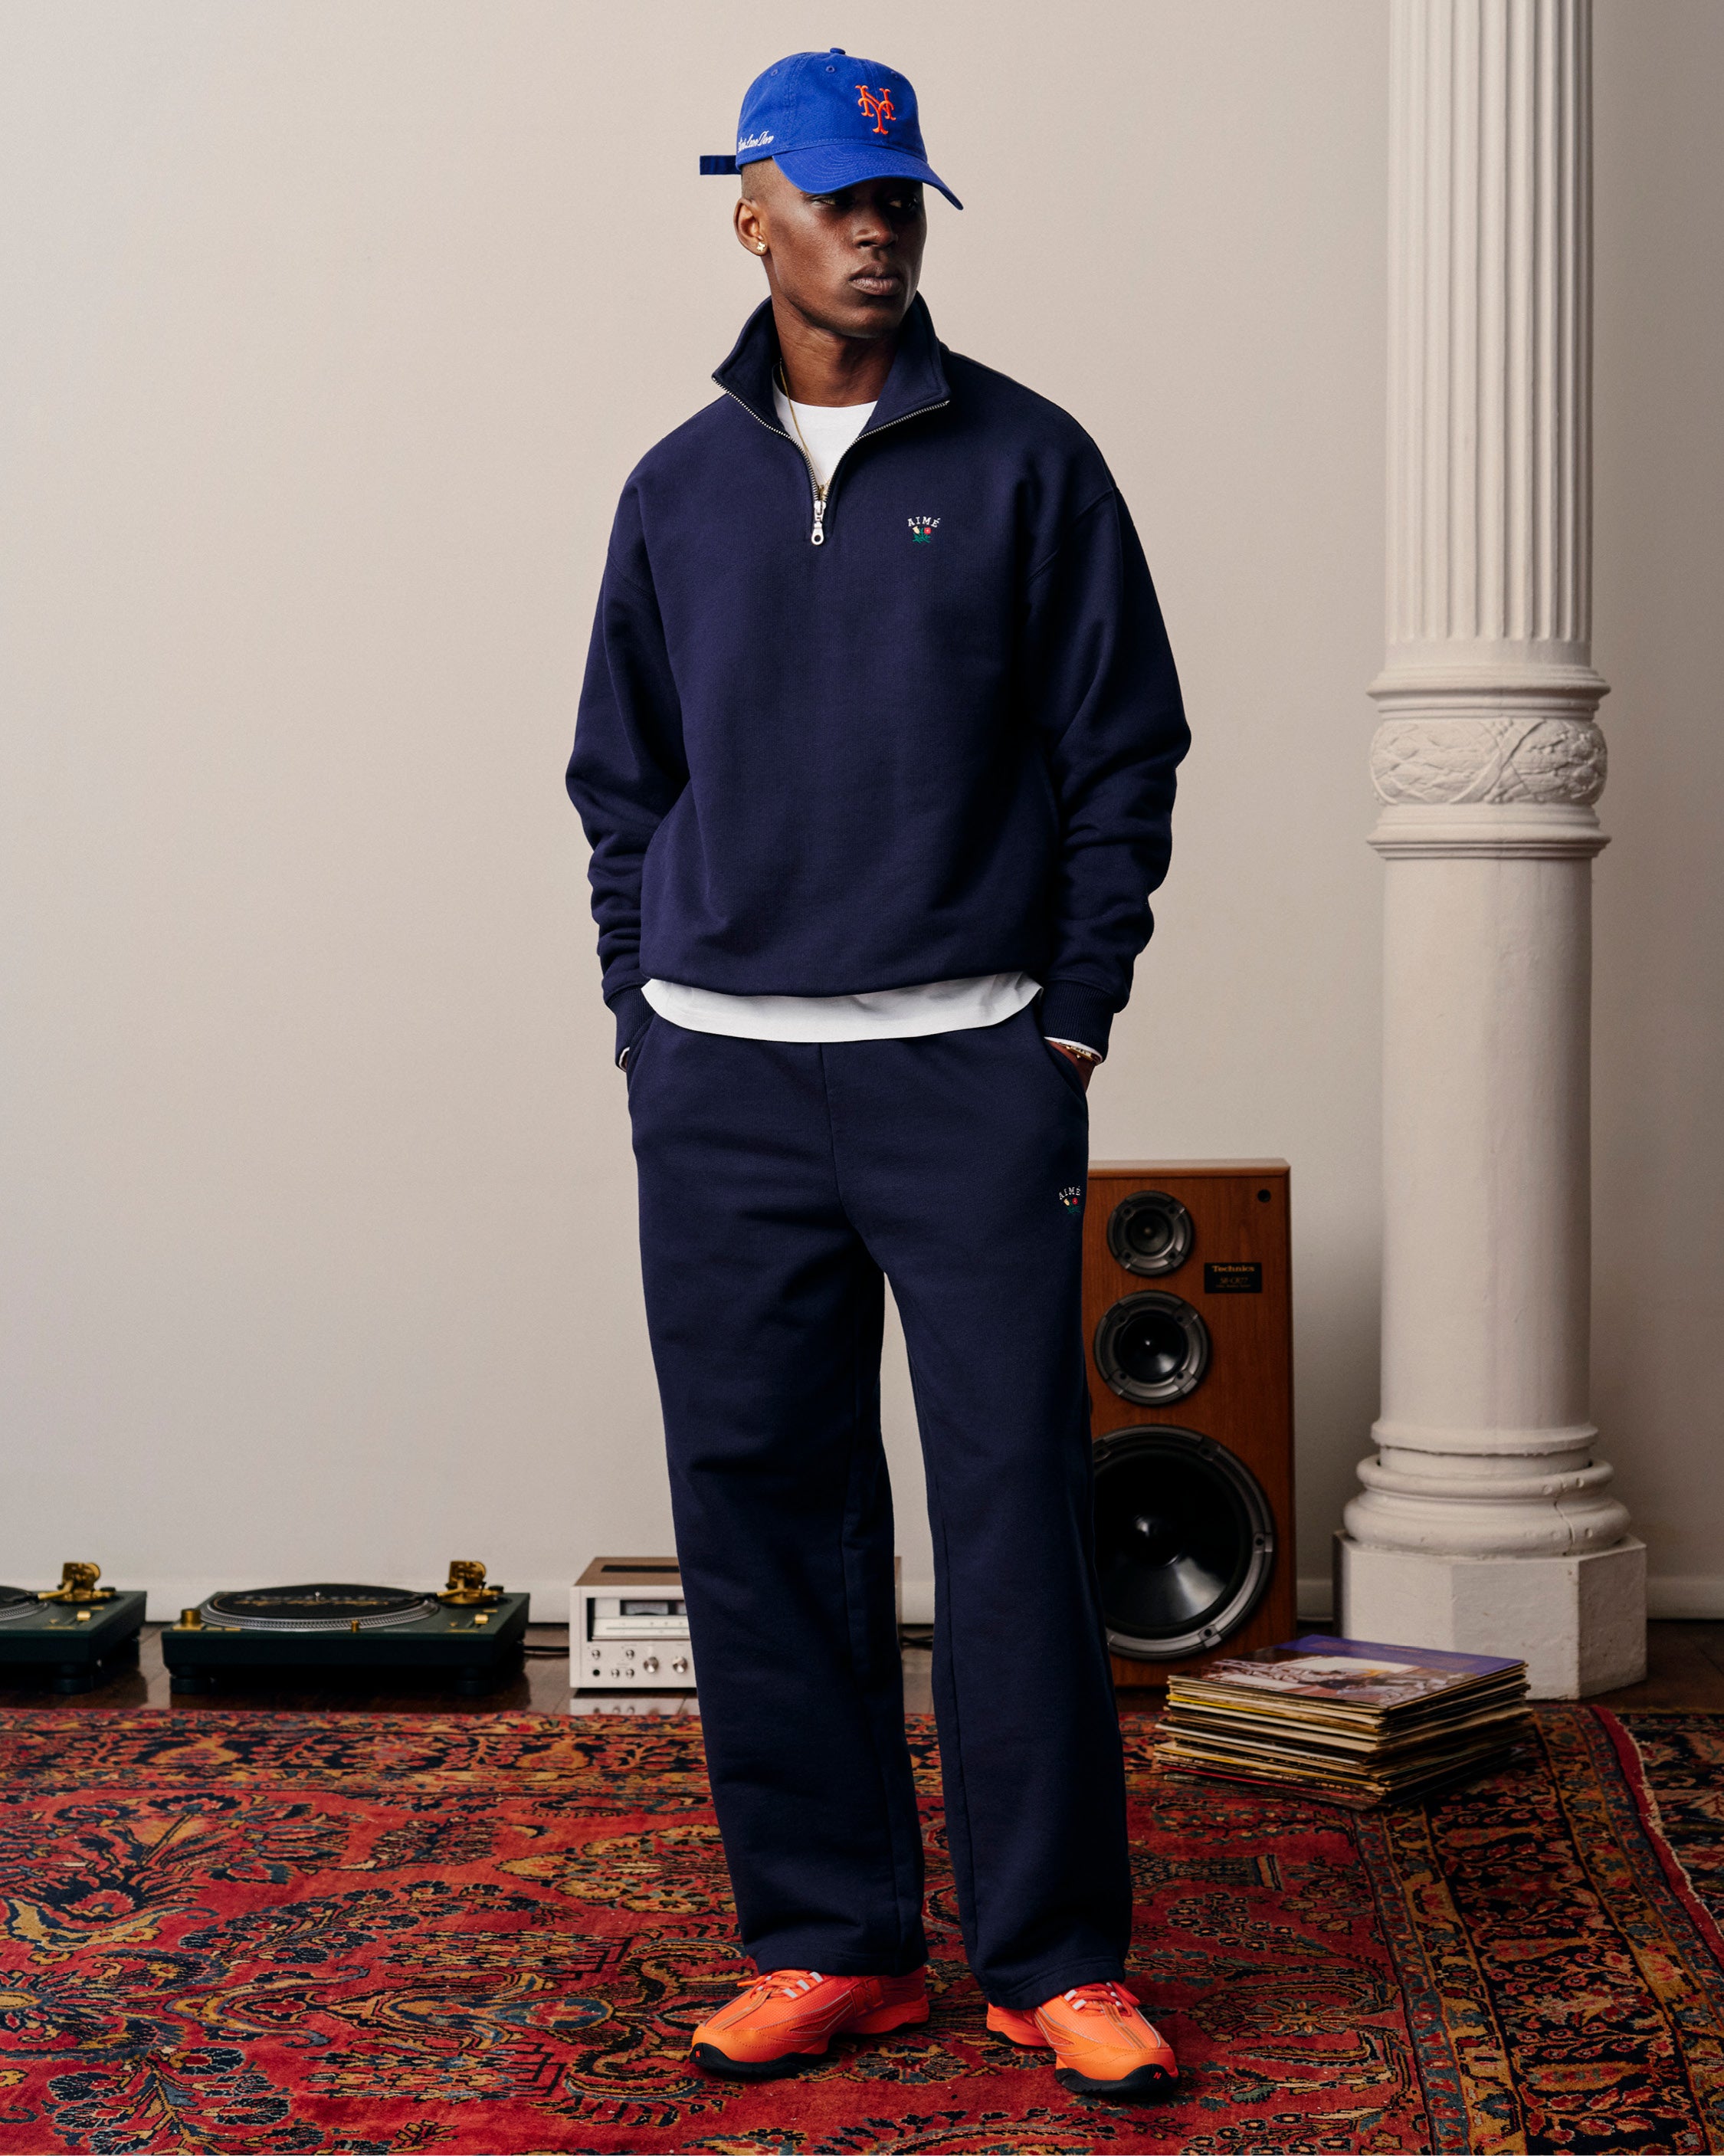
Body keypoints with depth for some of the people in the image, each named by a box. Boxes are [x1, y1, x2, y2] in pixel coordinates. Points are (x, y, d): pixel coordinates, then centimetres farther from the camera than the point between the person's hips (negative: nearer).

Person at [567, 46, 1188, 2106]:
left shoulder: (1026, 464, 4)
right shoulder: (678, 489, 11)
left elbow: (1123, 751, 4)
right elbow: (621, 780, 16)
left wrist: (1073, 1018, -3)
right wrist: (645, 1027, 7)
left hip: (971, 1065, -2)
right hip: (723, 1083, 3)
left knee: (1017, 1510, -3)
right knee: (763, 1511, 4)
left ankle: (1054, 1956, 7)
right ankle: (829, 1941, 16)